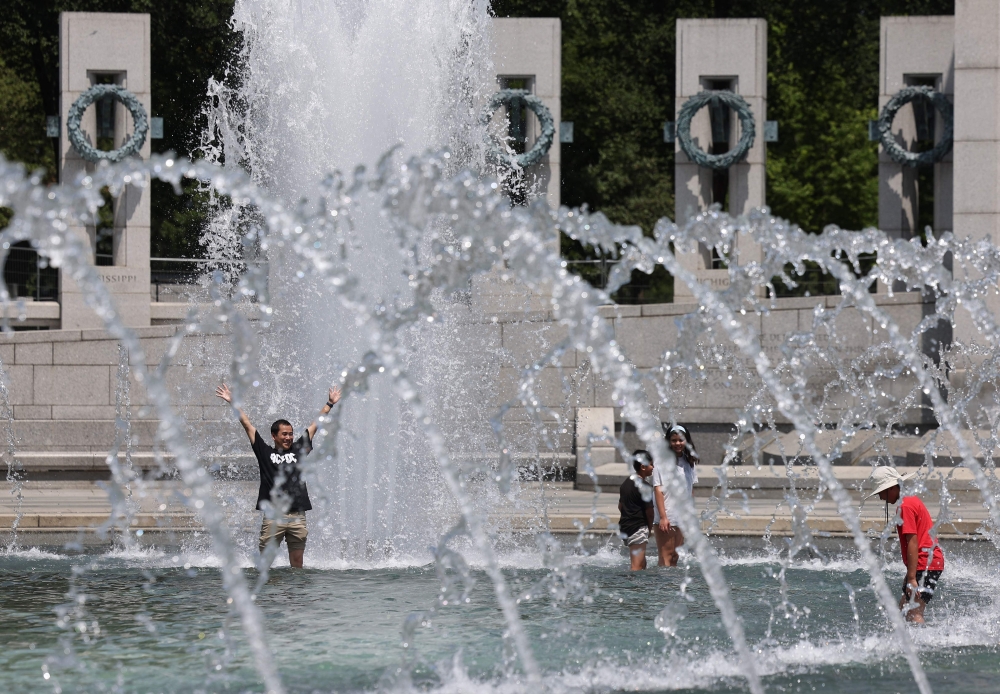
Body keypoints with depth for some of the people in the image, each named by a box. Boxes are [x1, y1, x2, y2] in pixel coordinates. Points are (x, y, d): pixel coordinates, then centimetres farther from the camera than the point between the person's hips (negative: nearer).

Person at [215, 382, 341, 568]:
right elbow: (247, 425, 10)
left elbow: (315, 425, 21)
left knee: (297, 563, 7)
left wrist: (330, 404, 26)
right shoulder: (265, 452, 8)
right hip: (273, 516, -2)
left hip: (298, 516, 2)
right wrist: (233, 404, 11)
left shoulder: (299, 450, 13)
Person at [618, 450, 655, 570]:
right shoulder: (643, 487, -14)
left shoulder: (626, 483, 13)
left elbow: (620, 506, 20)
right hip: (638, 528, -9)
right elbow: (649, 511, -10)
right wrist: (649, 528, 5)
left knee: (642, 564, 18)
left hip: (625, 527, 9)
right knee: (637, 566, -12)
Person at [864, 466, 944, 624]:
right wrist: (910, 575, 27)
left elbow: (913, 543, -20)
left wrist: (912, 578, -23)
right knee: (904, 607, 18)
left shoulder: (905, 506, -13)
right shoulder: (912, 501, 19)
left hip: (925, 564, -11)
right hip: (932, 562, 11)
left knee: (914, 613, -18)